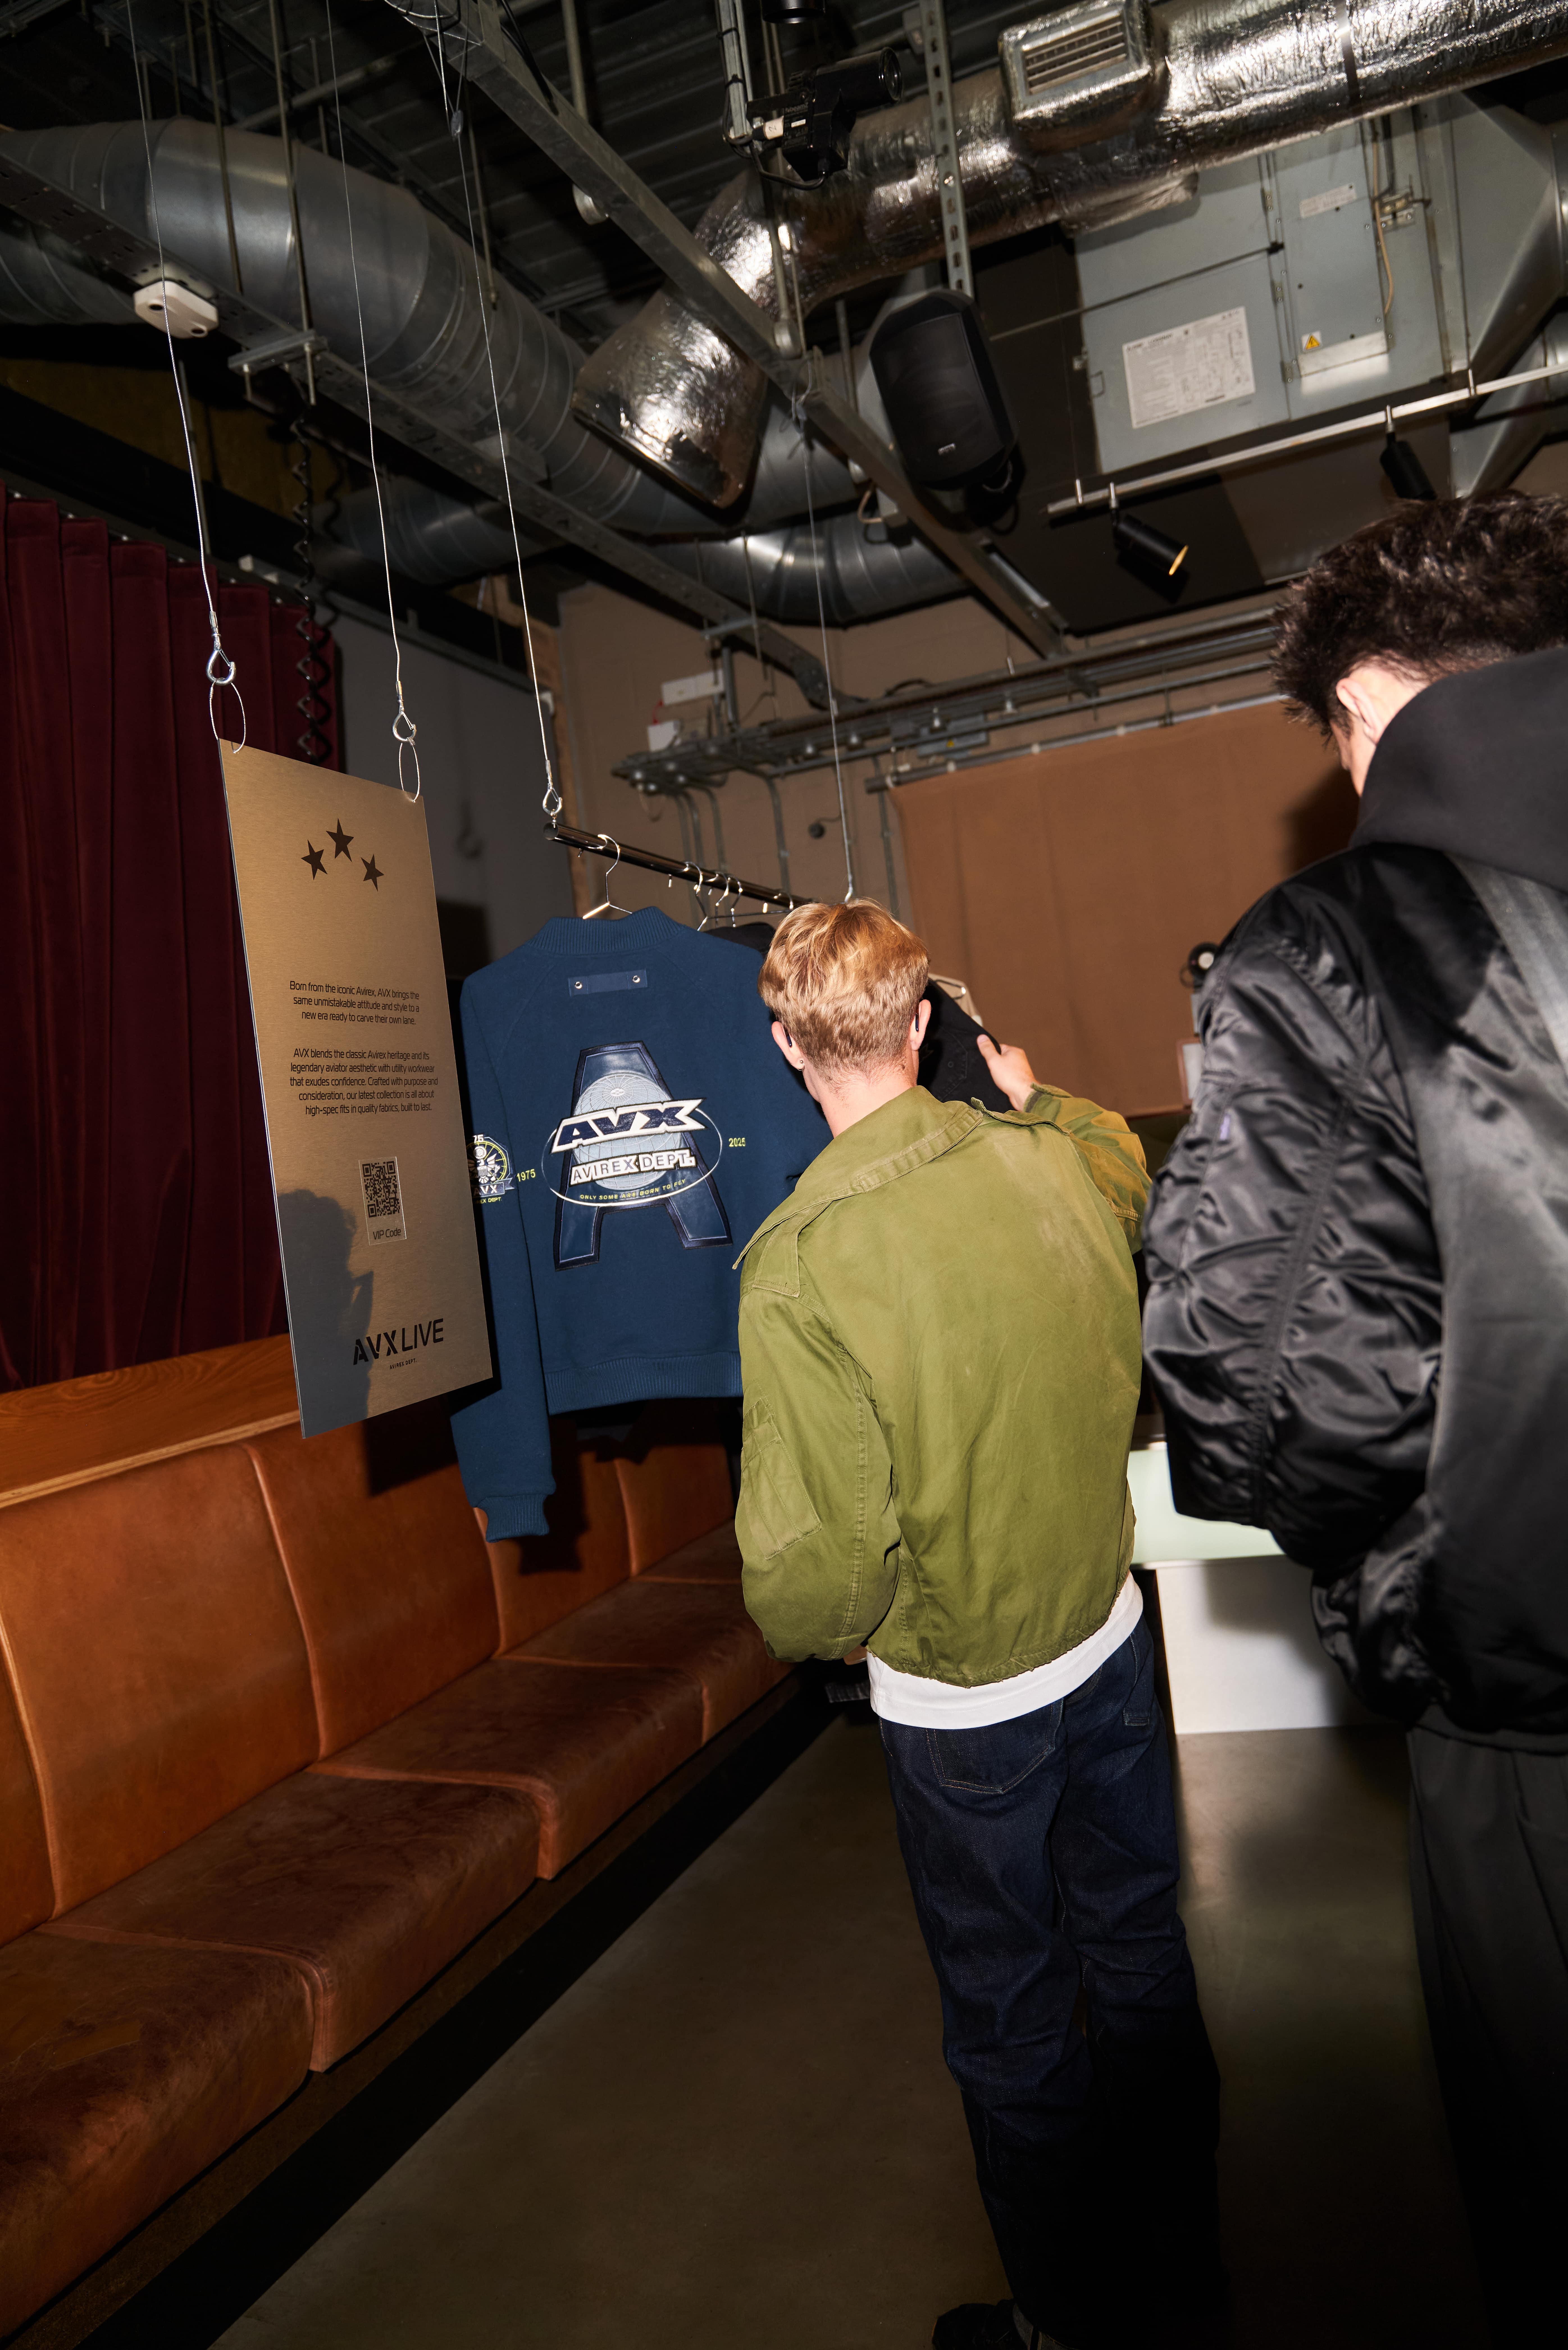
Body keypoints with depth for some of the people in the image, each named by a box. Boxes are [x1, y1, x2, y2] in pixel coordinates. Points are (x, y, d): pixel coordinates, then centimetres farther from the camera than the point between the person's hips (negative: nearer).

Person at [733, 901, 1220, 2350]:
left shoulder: (800, 1263, -26)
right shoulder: (1052, 1158, -11)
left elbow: (820, 1573, -25)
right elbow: (1125, 1159, 17)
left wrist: (814, 1627, -3)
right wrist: (1036, 1096, 34)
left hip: (963, 1699, -5)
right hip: (1108, 1633, 5)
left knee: (1014, 2020, 17)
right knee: (1139, 1948, 24)